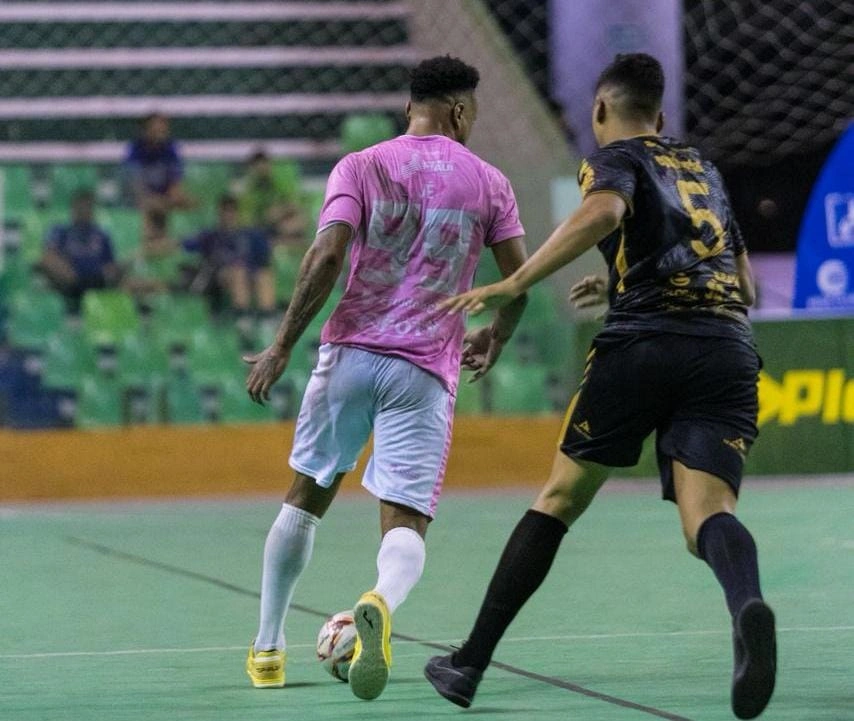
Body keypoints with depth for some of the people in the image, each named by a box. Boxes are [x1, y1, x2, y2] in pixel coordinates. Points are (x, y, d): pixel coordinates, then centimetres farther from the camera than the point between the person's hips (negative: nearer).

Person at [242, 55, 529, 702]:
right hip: (427, 370, -1)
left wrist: (283, 347, -5)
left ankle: (267, 647, 24)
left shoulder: (361, 167, 4)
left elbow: (327, 256, -8)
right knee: (406, 524, -4)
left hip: (351, 353, 1)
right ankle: (382, 604, -39)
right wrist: (495, 338, 27)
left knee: (307, 497, 20)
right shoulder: (488, 183, 7)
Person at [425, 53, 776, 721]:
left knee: (561, 498, 11)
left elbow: (603, 213, -15)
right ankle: (748, 607, -48)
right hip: (730, 351, 4)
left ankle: (472, 662, 16)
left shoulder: (615, 157, 11)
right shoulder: (704, 171, 30)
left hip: (642, 345, -3)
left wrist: (513, 285, -13)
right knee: (708, 515, -12)